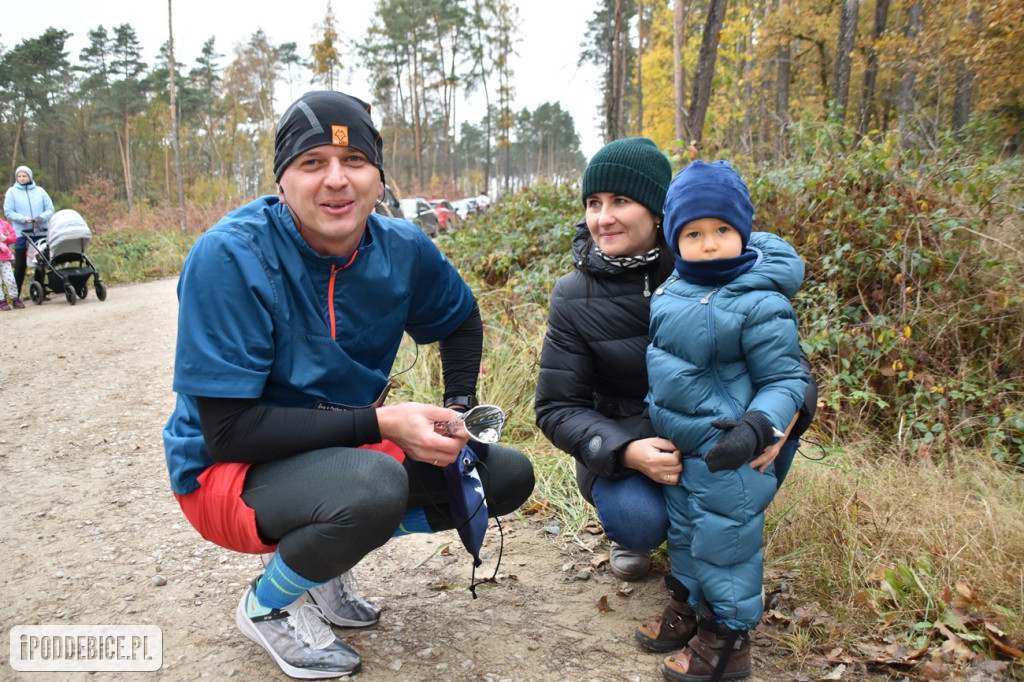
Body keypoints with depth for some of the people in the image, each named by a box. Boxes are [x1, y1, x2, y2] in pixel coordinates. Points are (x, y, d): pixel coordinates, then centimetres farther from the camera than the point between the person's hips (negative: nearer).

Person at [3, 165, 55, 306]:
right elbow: (8, 212, -1)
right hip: (21, 233, -2)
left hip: (40, 232, 2)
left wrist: (42, 217, -13)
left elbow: (50, 209, 7)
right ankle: (16, 296, 2)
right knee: (20, 265, -3)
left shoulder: (40, 191, 9)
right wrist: (24, 218, -16)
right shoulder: (12, 192, 3)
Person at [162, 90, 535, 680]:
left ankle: (328, 559, 12)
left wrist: (460, 408, -2)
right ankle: (265, 606, -3)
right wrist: (380, 423, -28)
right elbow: (228, 431, -25)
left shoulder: (403, 248, -7)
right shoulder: (230, 256, -24)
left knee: (510, 476, 1)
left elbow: (461, 320, 15)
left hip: (349, 449, 6)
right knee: (374, 483, -37)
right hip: (230, 472, -6)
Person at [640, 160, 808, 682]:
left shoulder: (760, 304, -20)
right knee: (683, 533, 23)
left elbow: (786, 380, -17)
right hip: (678, 447, 8)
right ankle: (689, 612, 44)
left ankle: (727, 640, 25)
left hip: (726, 455, -8)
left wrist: (756, 428, -32)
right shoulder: (674, 289, 2)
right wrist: (657, 416, 20)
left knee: (722, 542, 5)